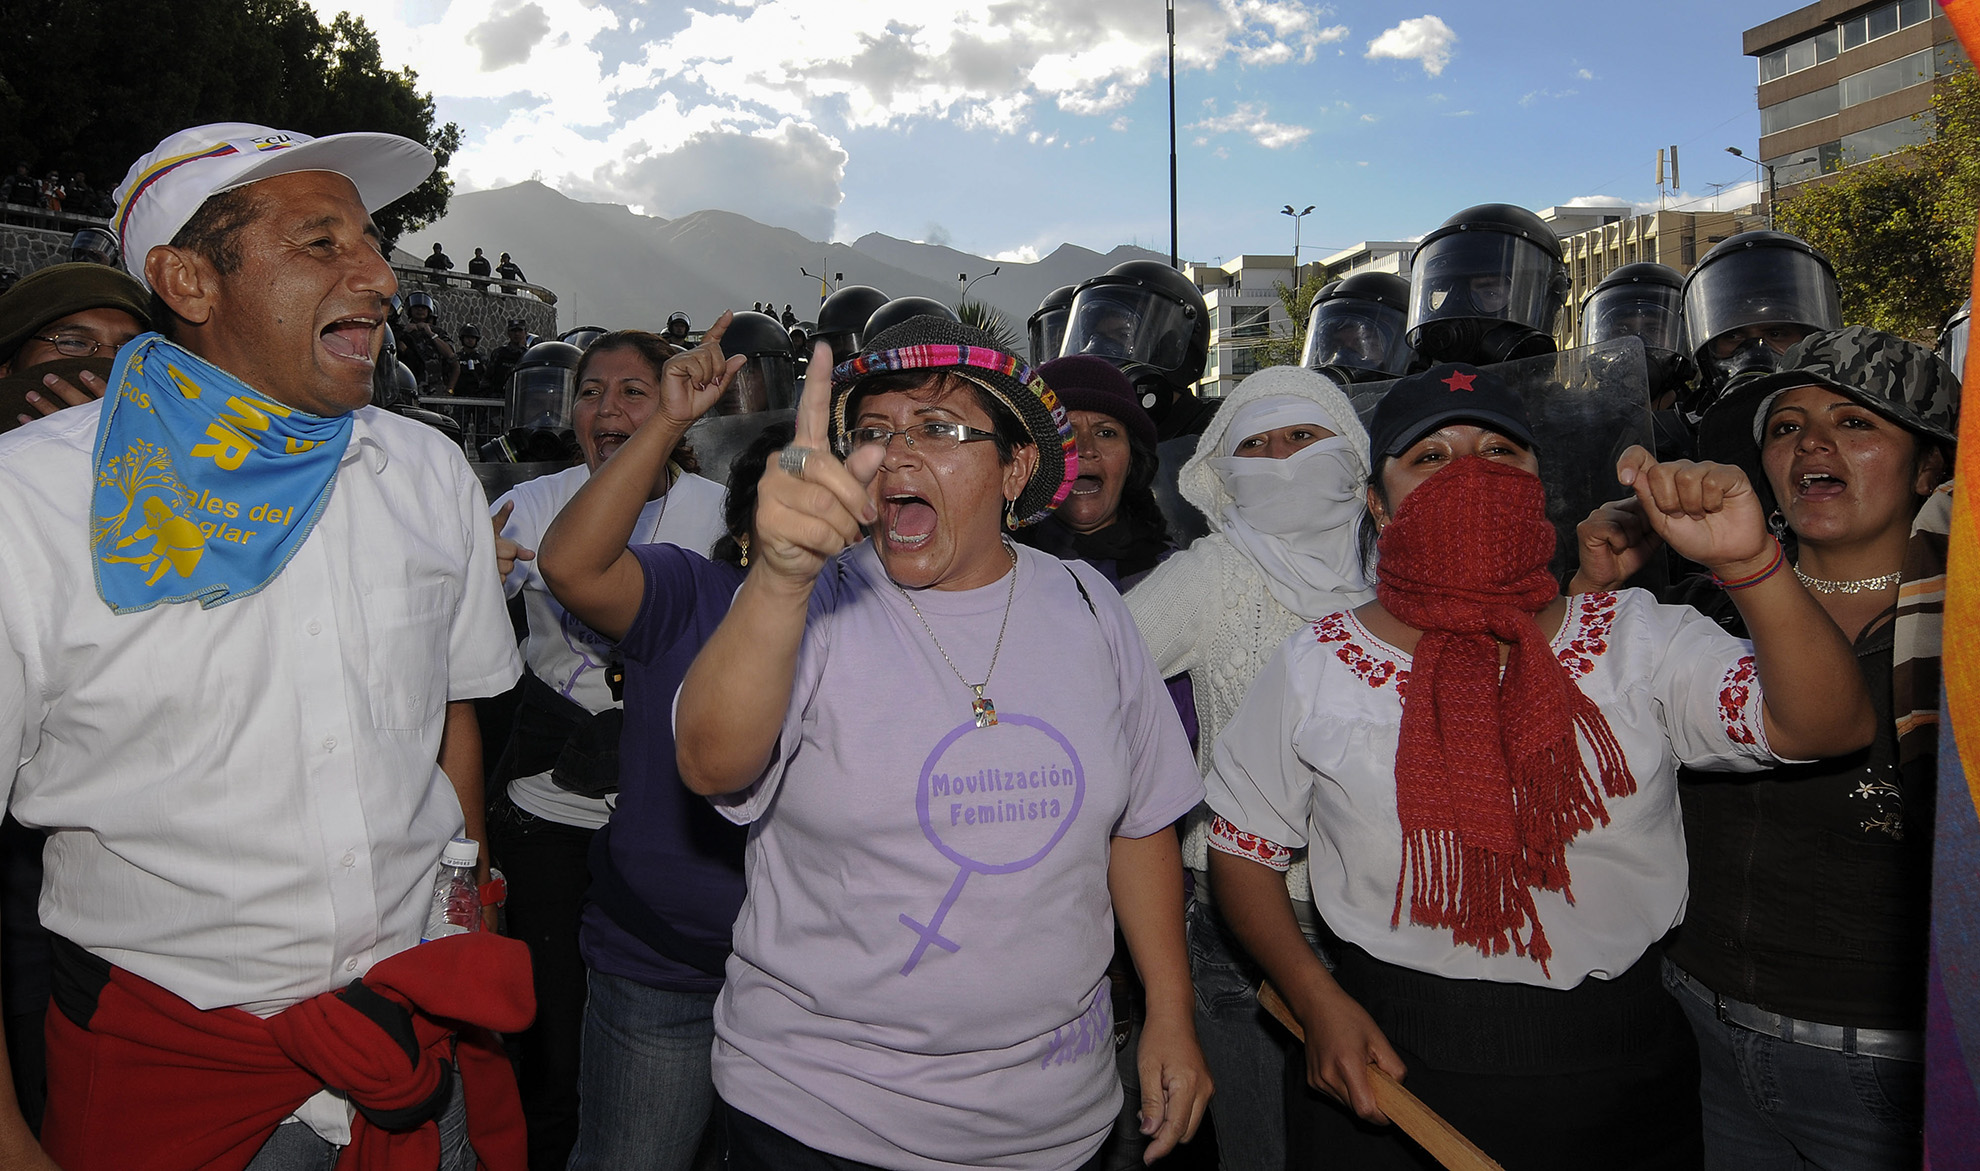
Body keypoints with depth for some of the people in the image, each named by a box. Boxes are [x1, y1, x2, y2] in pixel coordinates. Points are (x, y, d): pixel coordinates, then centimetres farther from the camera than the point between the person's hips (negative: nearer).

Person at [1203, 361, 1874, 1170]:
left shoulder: (1642, 642, -2)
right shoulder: (1316, 669, -4)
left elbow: (1827, 727, -16)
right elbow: (1242, 847, 2)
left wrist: (1747, 561, -32)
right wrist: (1319, 1002, -10)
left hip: (1618, 1086, 2)